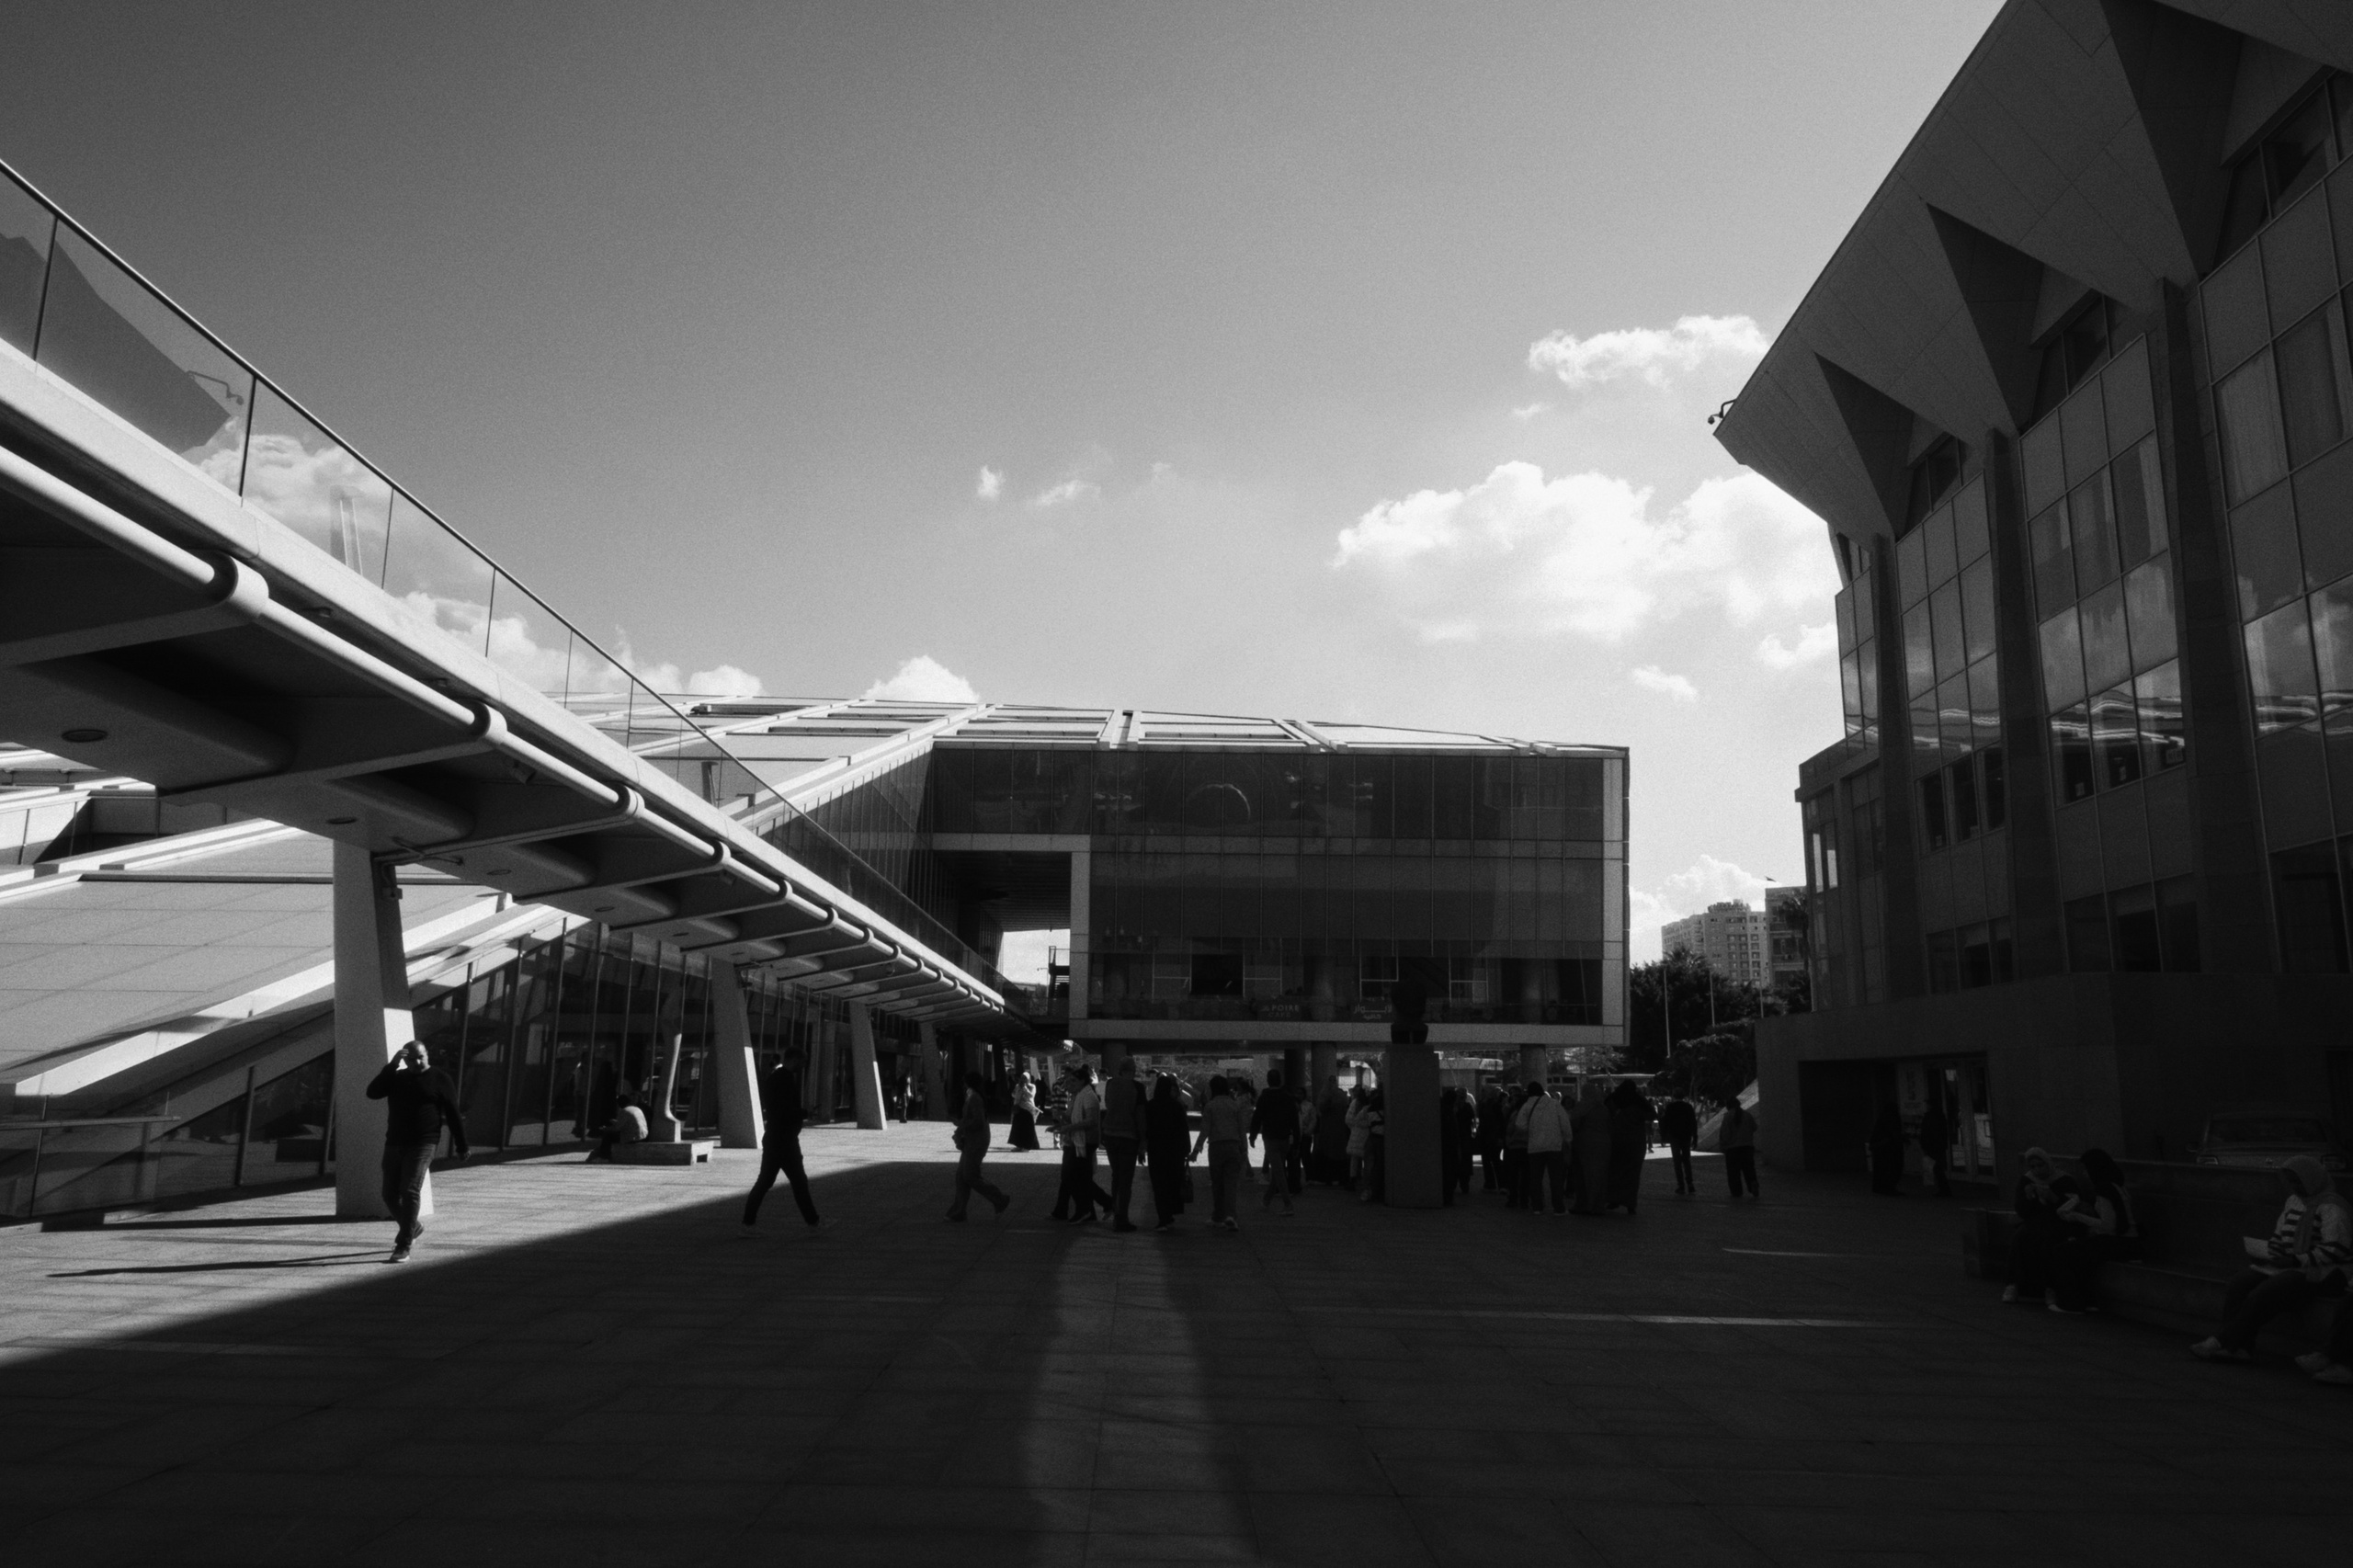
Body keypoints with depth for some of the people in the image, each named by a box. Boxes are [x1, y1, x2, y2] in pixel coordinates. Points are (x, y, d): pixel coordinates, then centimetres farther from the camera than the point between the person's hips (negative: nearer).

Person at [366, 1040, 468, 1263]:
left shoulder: (440, 1080, 0)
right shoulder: (396, 1078, 12)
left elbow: (453, 1115, 1)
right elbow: (373, 1092, -5)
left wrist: (461, 1146, 0)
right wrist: (391, 1065, -12)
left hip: (422, 1144, -5)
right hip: (394, 1144, 5)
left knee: (410, 1192, -15)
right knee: (390, 1195, 9)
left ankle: (403, 1247, -13)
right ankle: (413, 1227, 35)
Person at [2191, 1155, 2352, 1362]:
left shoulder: (2331, 1207, -10)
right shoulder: (2293, 1201, 17)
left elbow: (2336, 1249, -18)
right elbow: (2280, 1237, 25)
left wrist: (2297, 1260, -21)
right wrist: (2267, 1252, 4)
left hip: (2315, 1273, -8)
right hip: (2287, 1266, 9)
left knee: (2261, 1296, -26)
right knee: (2238, 1286, -14)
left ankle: (2222, 1342, -19)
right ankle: (2240, 1347, -17)